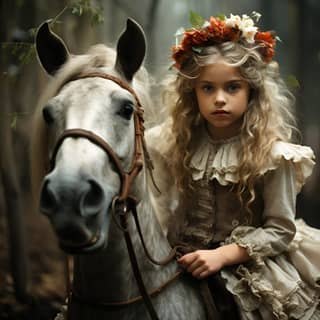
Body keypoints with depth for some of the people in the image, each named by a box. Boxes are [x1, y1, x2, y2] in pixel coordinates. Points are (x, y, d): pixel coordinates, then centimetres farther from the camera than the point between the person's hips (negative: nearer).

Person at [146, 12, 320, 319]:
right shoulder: (175, 142, -1)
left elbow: (281, 229, -11)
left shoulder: (271, 153, -12)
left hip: (250, 263, -2)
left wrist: (222, 255, -20)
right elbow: (162, 206, 6)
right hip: (185, 260, 3)